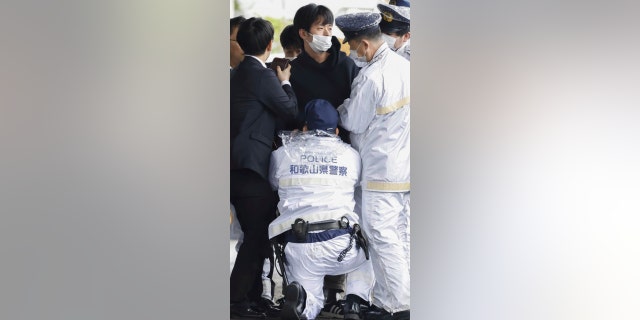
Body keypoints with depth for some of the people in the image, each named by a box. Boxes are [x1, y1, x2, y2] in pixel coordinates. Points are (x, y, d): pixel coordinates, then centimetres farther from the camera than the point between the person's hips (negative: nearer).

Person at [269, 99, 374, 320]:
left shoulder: (282, 154, 9)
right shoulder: (351, 155, 10)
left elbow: (273, 185, 26)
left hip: (298, 245, 0)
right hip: (341, 242, 0)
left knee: (312, 302, 19)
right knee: (366, 256, 33)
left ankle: (299, 299, -18)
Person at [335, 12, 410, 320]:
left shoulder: (371, 77, -21)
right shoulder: (404, 65, 6)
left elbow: (354, 122, -12)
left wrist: (340, 108, 7)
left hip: (380, 171, -9)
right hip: (404, 166, 9)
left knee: (382, 237, -2)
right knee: (400, 234, 14)